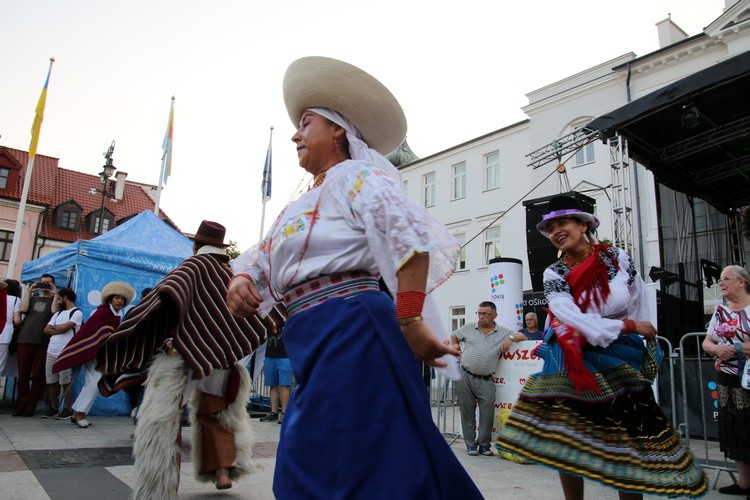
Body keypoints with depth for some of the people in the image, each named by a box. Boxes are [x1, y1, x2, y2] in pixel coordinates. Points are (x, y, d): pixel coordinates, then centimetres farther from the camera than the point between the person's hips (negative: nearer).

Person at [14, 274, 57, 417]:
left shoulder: (54, 299, 15)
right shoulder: (32, 297, 23)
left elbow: (54, 310, -7)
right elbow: (23, 309, 3)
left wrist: (55, 293, -5)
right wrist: (28, 291, 4)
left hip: (43, 342, -2)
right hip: (25, 339, 3)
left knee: (38, 374, -3)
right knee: (23, 374, 1)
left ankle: (31, 405, 1)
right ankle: (21, 404, 7)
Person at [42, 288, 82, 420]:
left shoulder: (77, 313, -3)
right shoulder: (58, 313, 19)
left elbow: (64, 328, -15)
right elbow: (46, 330, 10)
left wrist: (54, 327, 4)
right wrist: (60, 329, -6)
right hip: (51, 352, 7)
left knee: (65, 382, -3)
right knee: (52, 382, 8)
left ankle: (67, 409, 4)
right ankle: (53, 408, 18)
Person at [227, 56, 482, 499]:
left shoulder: (355, 174, -2)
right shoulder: (299, 206, 25)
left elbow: (409, 241, -17)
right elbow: (259, 262, 26)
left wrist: (409, 323, -21)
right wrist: (240, 281, 3)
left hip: (351, 333, -9)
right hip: (315, 344, 9)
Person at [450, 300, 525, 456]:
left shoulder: (503, 332, 7)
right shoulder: (468, 328, 10)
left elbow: (523, 337, 9)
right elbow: (453, 336, 25)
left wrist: (511, 338, -9)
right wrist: (455, 345, 7)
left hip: (485, 380, -1)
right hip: (465, 377, 1)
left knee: (488, 412, -5)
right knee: (467, 412, 5)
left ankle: (484, 444, 12)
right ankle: (470, 444, 17)